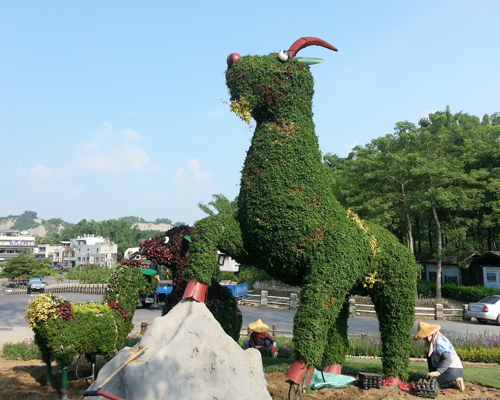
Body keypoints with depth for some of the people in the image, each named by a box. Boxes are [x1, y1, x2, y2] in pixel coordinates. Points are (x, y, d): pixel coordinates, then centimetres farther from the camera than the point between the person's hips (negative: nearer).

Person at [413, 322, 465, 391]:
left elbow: (447, 360, -30)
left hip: (453, 371, -10)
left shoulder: (439, 342, -19)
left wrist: (437, 372, -39)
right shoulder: (434, 340, 10)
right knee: (429, 356, 17)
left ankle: (455, 383, -10)